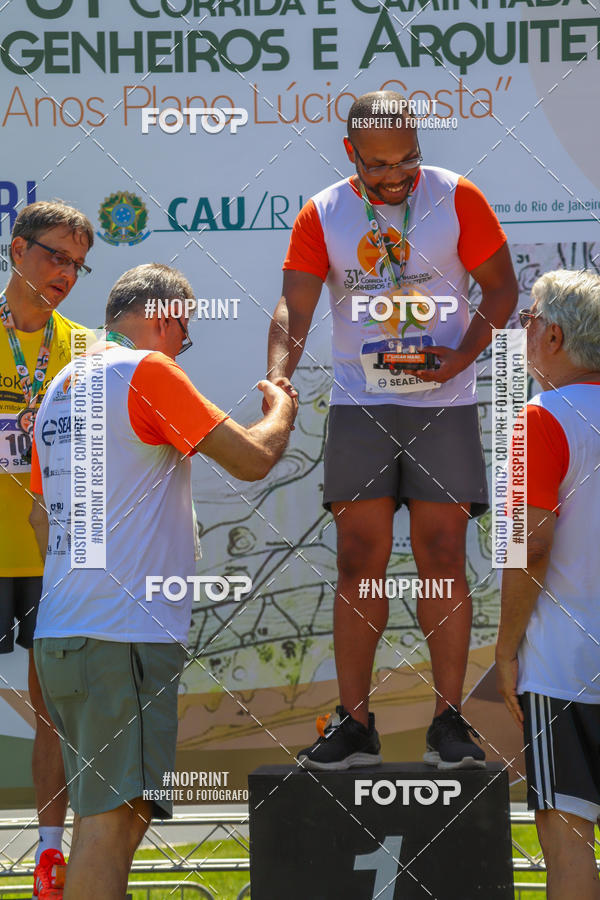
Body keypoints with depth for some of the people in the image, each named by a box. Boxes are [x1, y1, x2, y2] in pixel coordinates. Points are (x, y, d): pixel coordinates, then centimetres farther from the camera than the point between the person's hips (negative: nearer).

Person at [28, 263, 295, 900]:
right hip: (122, 636, -9)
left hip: (58, 635, 9)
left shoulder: (63, 385, 20)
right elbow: (252, 459, -10)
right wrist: (281, 410, 10)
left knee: (103, 815, 15)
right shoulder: (148, 372, -7)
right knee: (114, 817, -11)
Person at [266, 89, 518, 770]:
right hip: (358, 403, 1)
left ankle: (448, 721, 4)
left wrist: (460, 357, -11)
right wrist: (278, 377, -23)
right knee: (359, 561, 1)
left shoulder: (457, 198, -1)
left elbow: (502, 287, 4)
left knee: (442, 558, -3)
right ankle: (353, 723, 7)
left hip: (442, 404, -1)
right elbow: (294, 307, -4)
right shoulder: (322, 215, 2)